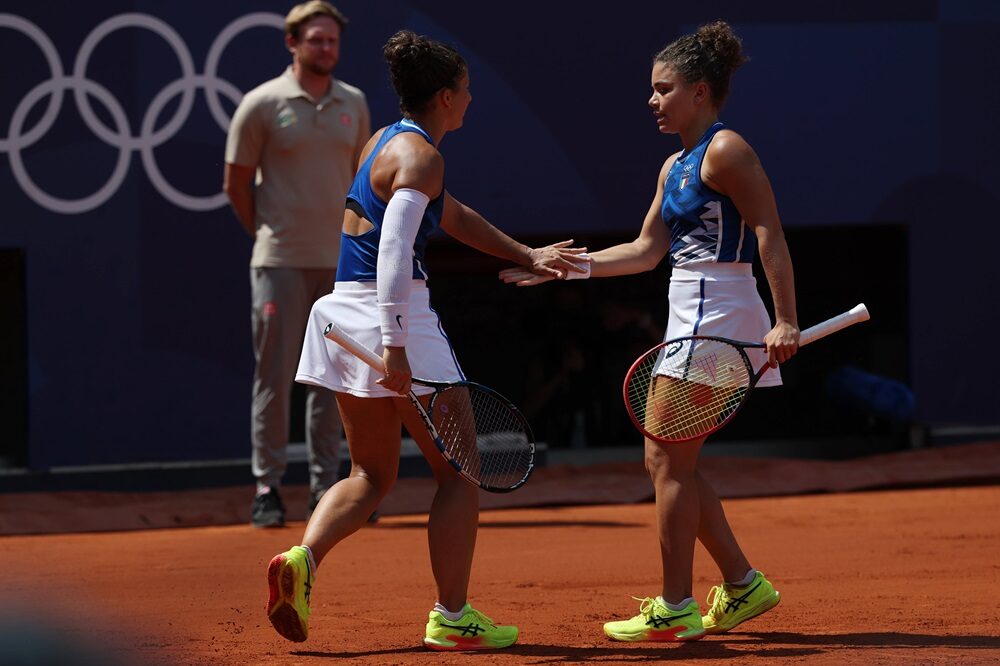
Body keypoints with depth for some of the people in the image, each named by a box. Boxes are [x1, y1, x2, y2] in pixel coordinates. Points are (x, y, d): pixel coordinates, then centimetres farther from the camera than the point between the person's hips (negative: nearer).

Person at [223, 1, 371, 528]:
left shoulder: (354, 104, 9)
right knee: (275, 374, -3)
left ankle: (325, 485, 14)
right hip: (280, 262, -4)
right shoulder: (262, 104, -3)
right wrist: (265, 234, 6)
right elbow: (237, 182, 3)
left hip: (339, 261, 4)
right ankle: (267, 486, 2)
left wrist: (354, 238, 12)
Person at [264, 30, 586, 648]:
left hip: (345, 313, 9)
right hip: (392, 316, -9)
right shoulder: (420, 155, -12)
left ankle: (303, 559, -8)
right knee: (458, 472, 4)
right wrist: (395, 345, -29)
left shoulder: (384, 141, 17)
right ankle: (452, 618, 4)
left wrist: (527, 256, 34)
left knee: (372, 475, 16)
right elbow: (394, 250, -24)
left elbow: (454, 215, 30)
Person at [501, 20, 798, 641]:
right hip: (692, 322, 10)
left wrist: (786, 321, -26)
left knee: (670, 461, -6)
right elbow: (646, 250, 20)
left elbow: (771, 235, -17)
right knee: (667, 462, 11)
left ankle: (675, 608, -2)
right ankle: (742, 585, 16)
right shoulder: (675, 167, 17)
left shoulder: (726, 151, -11)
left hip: (717, 318, -10)